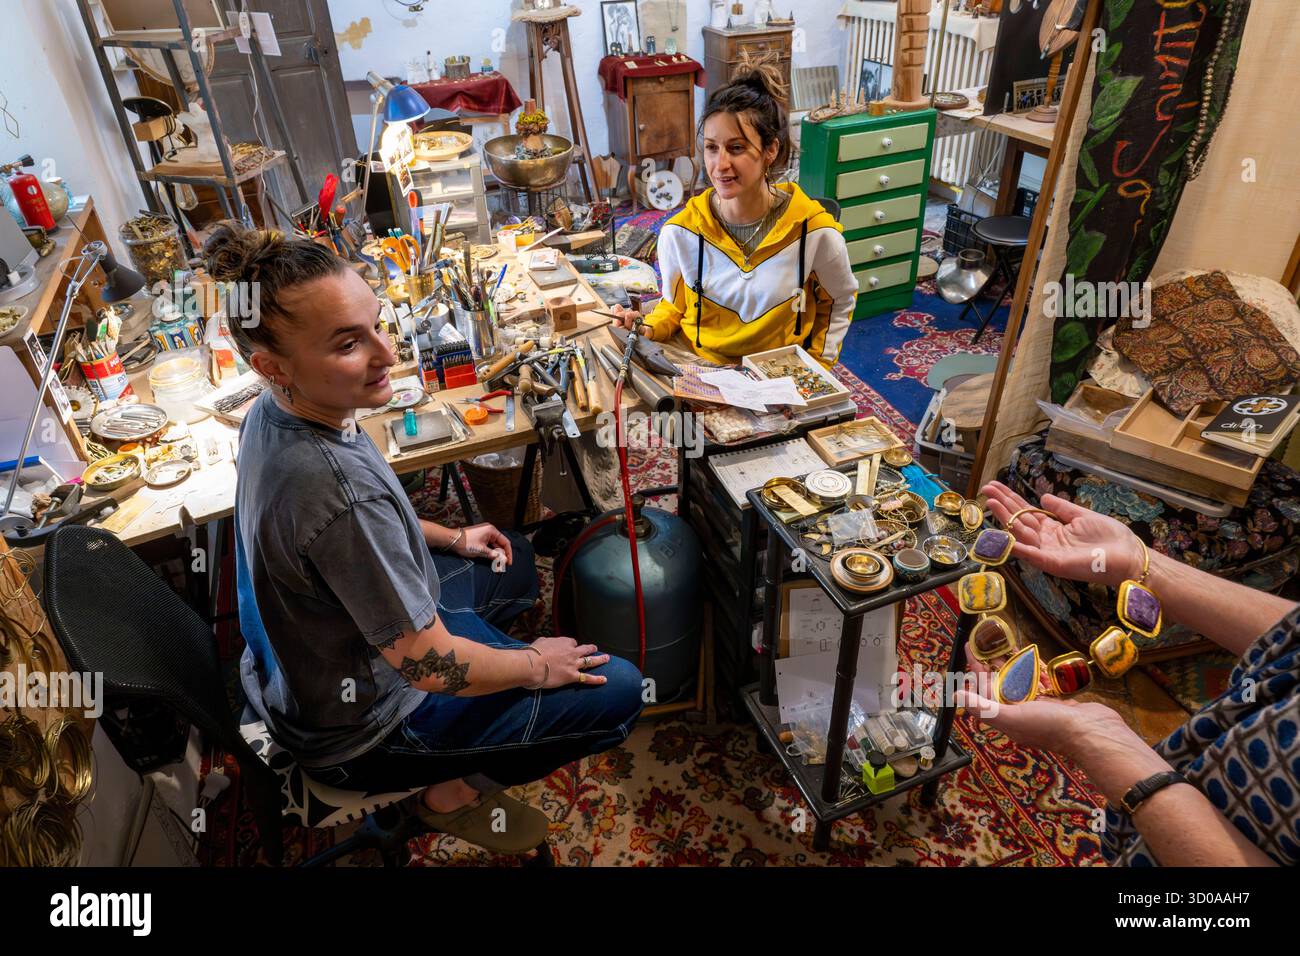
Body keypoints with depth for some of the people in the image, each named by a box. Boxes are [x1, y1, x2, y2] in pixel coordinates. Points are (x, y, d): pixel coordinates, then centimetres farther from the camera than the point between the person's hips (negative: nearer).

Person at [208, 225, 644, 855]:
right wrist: (536, 665, -12)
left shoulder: (270, 413, -11)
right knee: (619, 689, -6)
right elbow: (431, 667, -29)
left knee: (515, 562, 24)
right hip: (354, 730, -8)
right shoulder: (340, 489, -40)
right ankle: (454, 789, 10)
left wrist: (451, 539, 9)